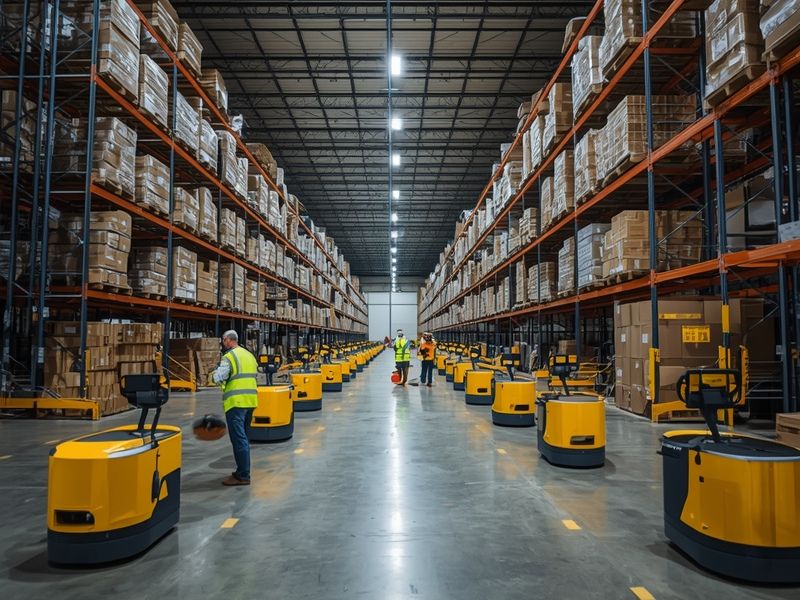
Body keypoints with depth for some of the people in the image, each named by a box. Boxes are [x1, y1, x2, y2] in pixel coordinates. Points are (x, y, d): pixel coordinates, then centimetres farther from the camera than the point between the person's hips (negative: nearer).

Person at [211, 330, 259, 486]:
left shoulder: (229, 357, -10)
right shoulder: (249, 355, 15)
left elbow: (218, 379, -14)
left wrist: (215, 373, 7)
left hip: (236, 402, -8)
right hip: (250, 400, 8)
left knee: (238, 439, -5)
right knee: (243, 437, 18)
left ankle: (243, 476, -3)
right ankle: (243, 471, 25)